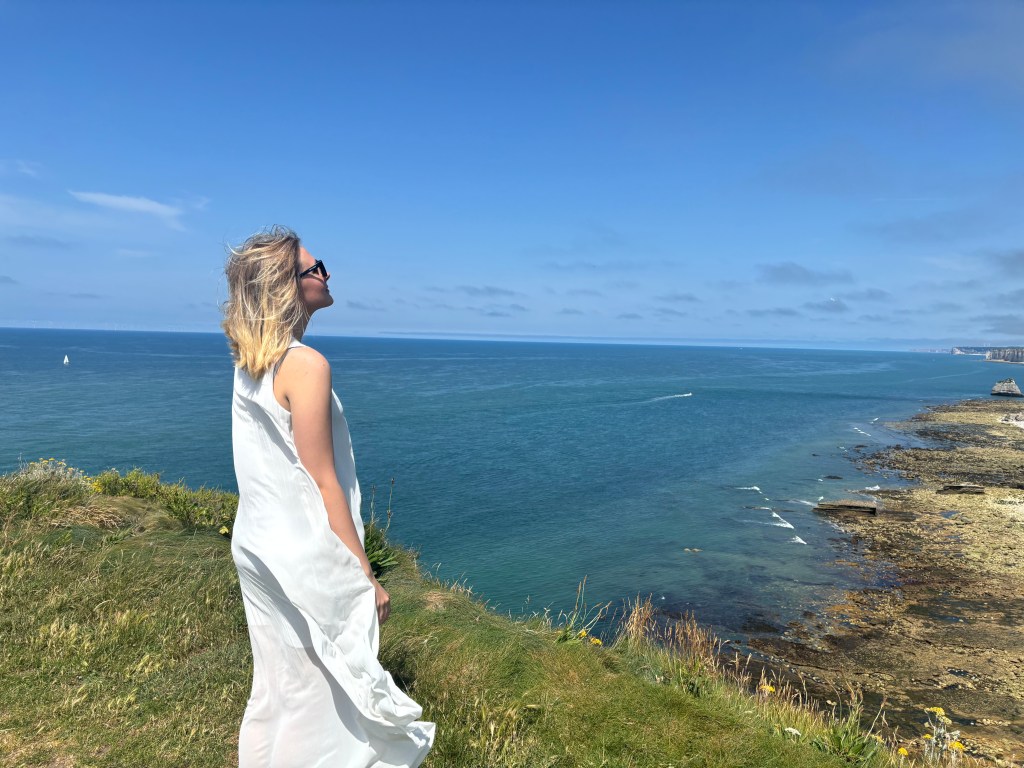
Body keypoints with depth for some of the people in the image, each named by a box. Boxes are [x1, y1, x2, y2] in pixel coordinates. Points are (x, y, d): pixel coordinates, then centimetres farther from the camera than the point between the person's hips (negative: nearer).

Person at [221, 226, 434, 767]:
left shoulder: (248, 363, 3)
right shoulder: (306, 365, -21)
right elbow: (323, 482, -19)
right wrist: (366, 576, -14)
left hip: (257, 545, 9)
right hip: (305, 558, -8)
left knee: (276, 686, 23)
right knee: (322, 692, 9)